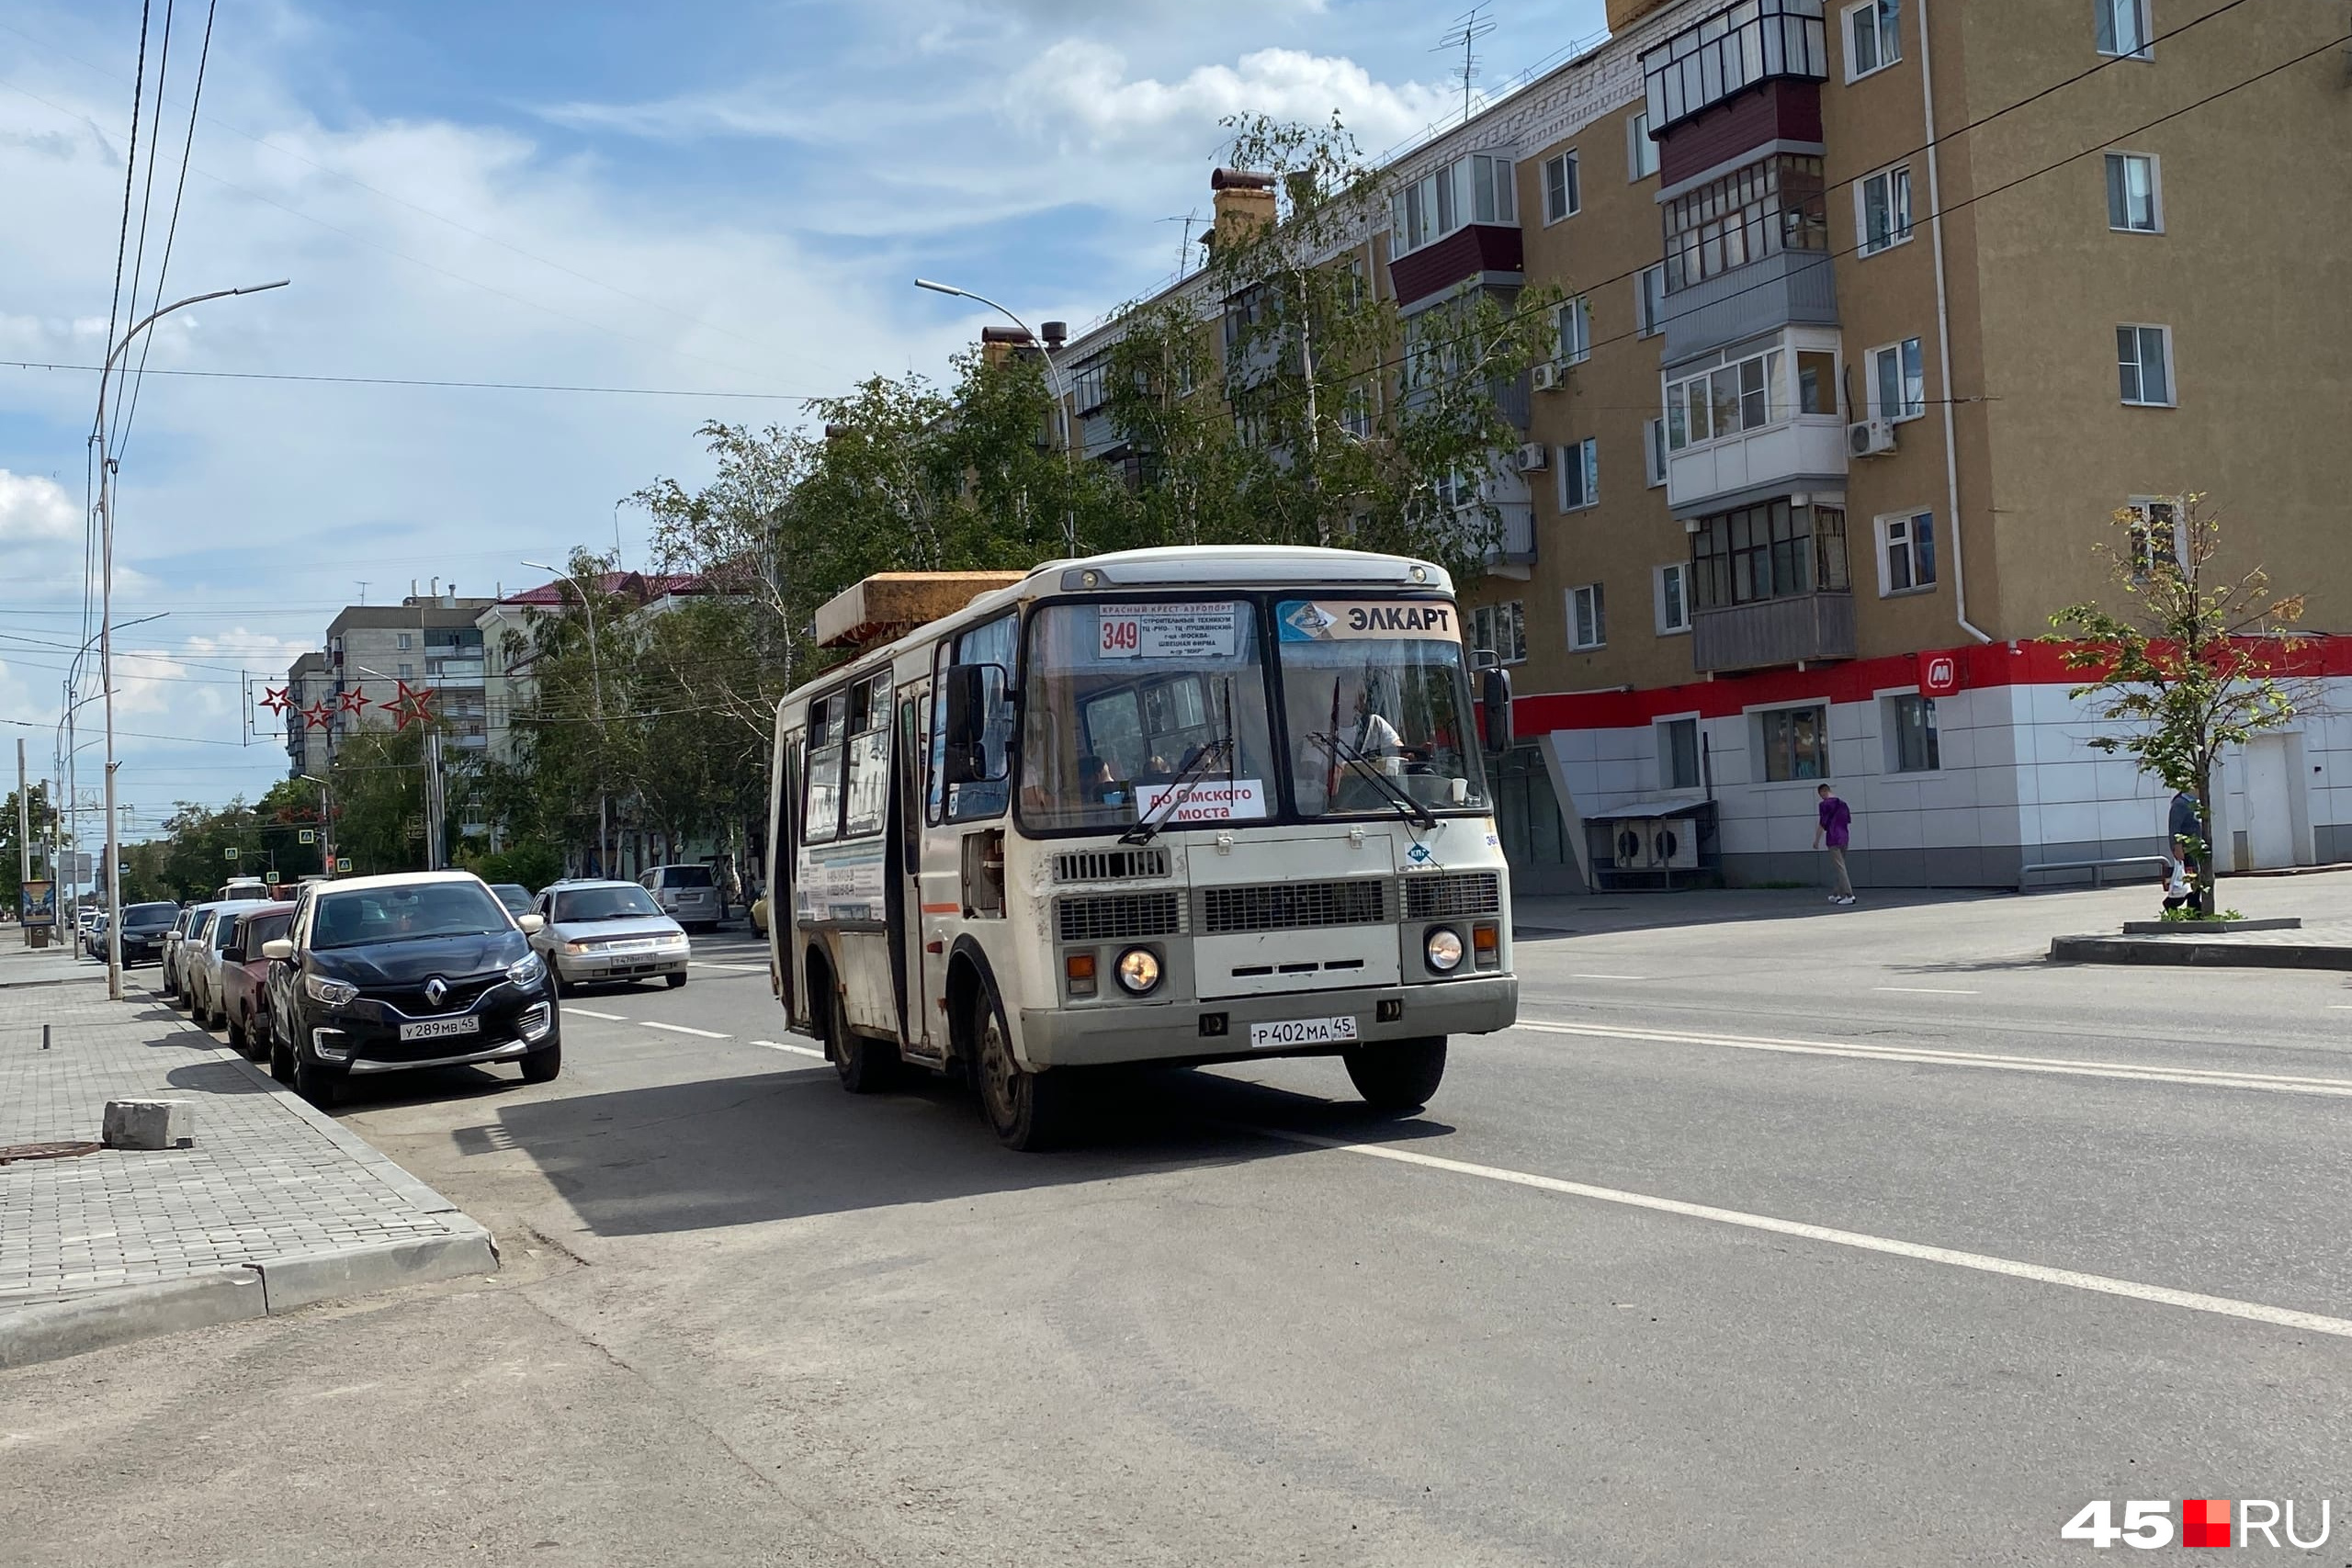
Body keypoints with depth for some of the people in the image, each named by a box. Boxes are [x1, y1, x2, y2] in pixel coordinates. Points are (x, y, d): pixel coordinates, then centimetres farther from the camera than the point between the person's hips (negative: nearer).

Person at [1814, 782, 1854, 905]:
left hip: (1833, 839, -7)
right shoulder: (1842, 804, 12)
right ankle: (1836, 894, 19)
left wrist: (1816, 840, -3)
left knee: (1839, 867, -7)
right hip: (1844, 837, 7)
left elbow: (1822, 824, -10)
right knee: (1837, 867, 16)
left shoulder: (1825, 804, -9)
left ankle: (1848, 895, -14)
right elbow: (1848, 821, 17)